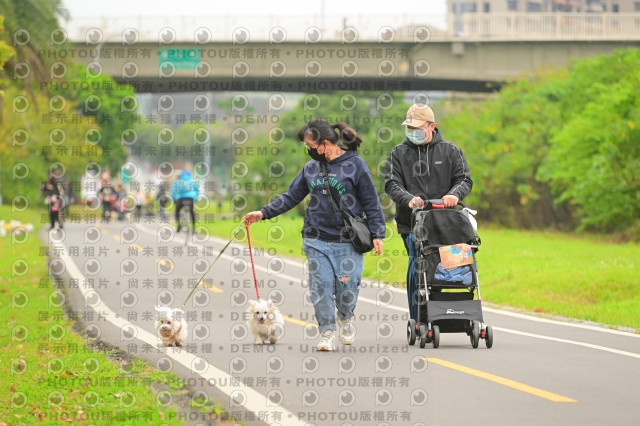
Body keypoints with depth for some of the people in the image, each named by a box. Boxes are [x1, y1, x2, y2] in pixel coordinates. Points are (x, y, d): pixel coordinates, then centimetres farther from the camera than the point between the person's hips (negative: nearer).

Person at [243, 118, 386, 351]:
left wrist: (377, 234, -6)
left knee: (347, 288, -5)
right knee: (321, 287, -4)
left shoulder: (355, 164, -3)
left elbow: (371, 203, 0)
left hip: (348, 242, -4)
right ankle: (327, 333, 8)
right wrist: (263, 213, 9)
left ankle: (346, 318, 27)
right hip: (316, 240, 4)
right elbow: (291, 197, 18)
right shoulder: (311, 168, 10)